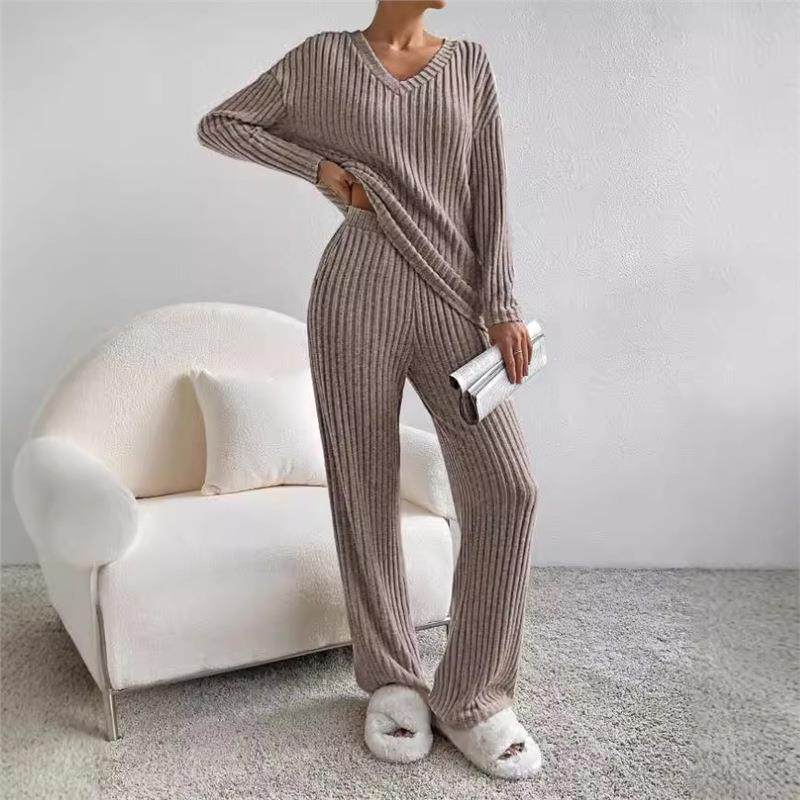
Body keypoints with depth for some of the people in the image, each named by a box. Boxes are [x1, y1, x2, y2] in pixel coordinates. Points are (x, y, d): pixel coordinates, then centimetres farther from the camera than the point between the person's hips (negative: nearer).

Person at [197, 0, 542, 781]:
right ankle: (392, 678, 18)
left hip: (449, 304, 3)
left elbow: (489, 190, 8)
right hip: (356, 298, -2)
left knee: (506, 488, -10)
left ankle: (470, 695, 4)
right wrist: (320, 167, -1)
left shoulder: (470, 63, 15)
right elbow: (217, 126, 13)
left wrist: (502, 306, -3)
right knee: (367, 492, 0)